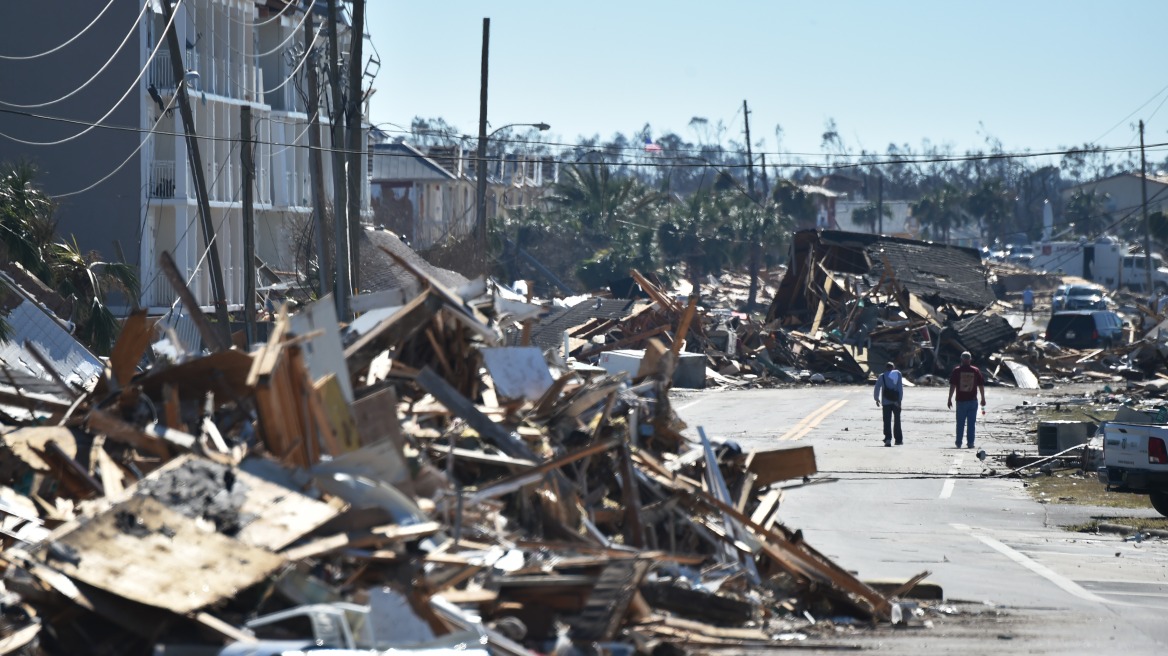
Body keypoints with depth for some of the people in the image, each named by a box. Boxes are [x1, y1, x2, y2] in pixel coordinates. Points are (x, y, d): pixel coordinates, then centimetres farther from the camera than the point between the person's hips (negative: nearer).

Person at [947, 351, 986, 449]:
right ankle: (970, 443, 2)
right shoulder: (976, 371, 0)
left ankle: (959, 443, 11)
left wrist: (950, 399, -1)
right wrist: (983, 399, 14)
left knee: (960, 423, 9)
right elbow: (981, 386, 3)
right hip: (972, 401, 0)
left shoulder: (957, 370, -4)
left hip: (961, 401, 0)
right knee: (971, 423, 5)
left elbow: (952, 386, -6)